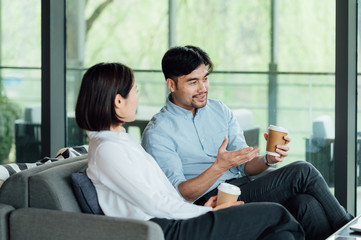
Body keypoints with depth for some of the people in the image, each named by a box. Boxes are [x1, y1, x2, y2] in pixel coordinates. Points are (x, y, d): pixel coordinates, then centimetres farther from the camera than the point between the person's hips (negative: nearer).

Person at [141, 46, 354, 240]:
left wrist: (268, 160, -12)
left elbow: (246, 166, 12)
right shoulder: (157, 133, -5)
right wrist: (220, 166, -28)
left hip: (244, 188, 6)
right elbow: (179, 195, -14)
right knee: (303, 172, -18)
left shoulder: (220, 111, 14)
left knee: (306, 204, -26)